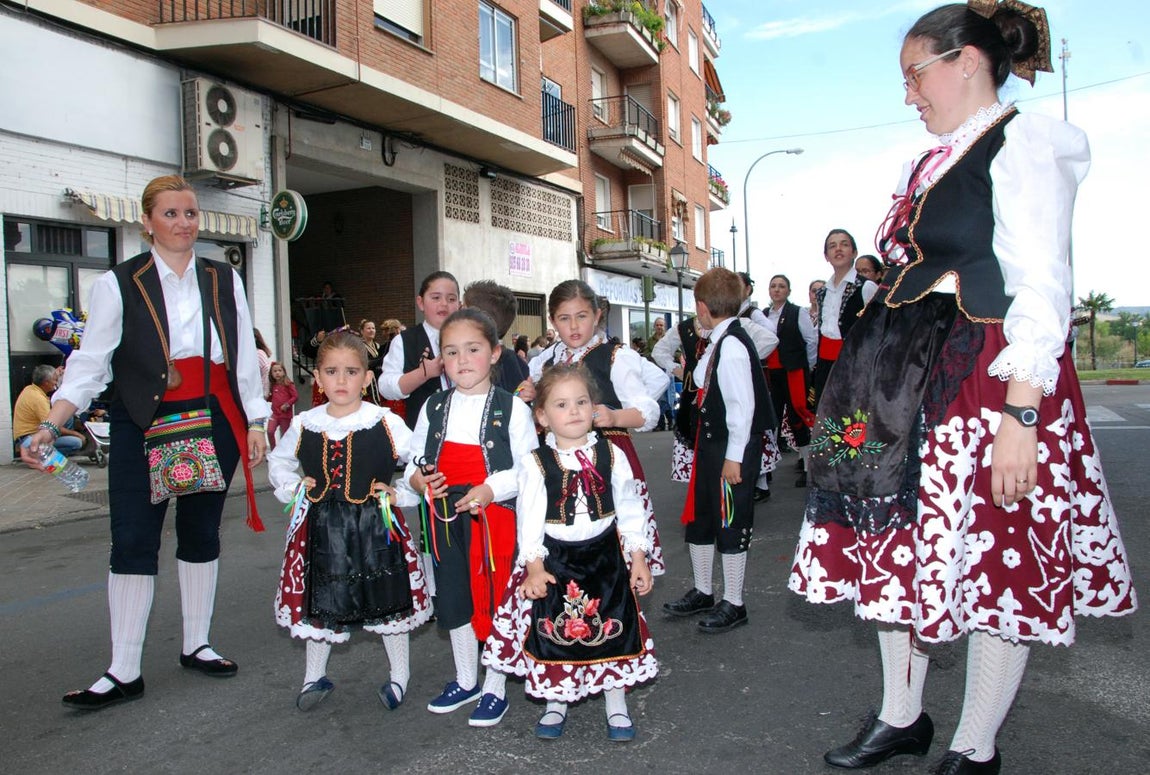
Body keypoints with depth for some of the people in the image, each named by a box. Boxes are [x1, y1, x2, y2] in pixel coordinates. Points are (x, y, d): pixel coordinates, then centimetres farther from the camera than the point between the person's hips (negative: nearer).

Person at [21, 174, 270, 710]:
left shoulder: (224, 281, 7)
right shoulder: (118, 284, -2)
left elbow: (245, 358, 8)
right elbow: (89, 365, -5)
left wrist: (256, 421, 5)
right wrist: (49, 426, -15)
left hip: (213, 424, 3)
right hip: (143, 429, -2)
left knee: (201, 534, 12)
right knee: (133, 542, -2)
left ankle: (196, 646, 26)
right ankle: (124, 671, 9)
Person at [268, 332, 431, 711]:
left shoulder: (387, 423, -8)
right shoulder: (304, 425, 1)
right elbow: (277, 463, 19)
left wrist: (400, 494, -9)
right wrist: (294, 489, 4)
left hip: (376, 527, -2)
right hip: (320, 530, 2)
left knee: (387, 601, 8)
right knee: (318, 602, 12)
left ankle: (399, 674, 30)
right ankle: (315, 676, 35)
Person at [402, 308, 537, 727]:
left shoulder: (512, 408, -7)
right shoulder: (434, 408, 6)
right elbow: (415, 460, 11)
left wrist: (491, 489, -25)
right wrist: (417, 479, -12)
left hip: (495, 516, -5)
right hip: (445, 517, 5)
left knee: (495, 599, 4)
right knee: (453, 598, 16)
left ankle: (495, 689, 22)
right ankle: (465, 681, 35)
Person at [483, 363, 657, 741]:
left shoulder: (611, 456, -3)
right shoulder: (536, 464, -8)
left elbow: (630, 510, 2)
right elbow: (529, 519, -9)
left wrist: (638, 559, 0)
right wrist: (534, 566, -16)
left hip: (605, 556, 2)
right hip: (555, 561, -1)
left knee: (614, 630, 9)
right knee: (556, 631, 9)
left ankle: (616, 705, 29)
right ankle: (556, 703, 32)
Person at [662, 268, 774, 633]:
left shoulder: (731, 346, -20)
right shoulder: (718, 342, 8)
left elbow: (743, 405, -22)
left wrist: (734, 457, -20)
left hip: (732, 449, -10)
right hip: (711, 444, 10)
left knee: (730, 524, 3)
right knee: (699, 518, 18)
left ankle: (733, 604, 19)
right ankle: (701, 593, 34)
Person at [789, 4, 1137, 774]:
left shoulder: (1023, 145, -7)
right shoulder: (930, 164, 17)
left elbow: (1042, 290, -15)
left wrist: (1020, 416, -22)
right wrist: (887, 376, 15)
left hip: (988, 381, -8)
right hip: (913, 379, 9)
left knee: (996, 562, 1)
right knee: (901, 546, 12)